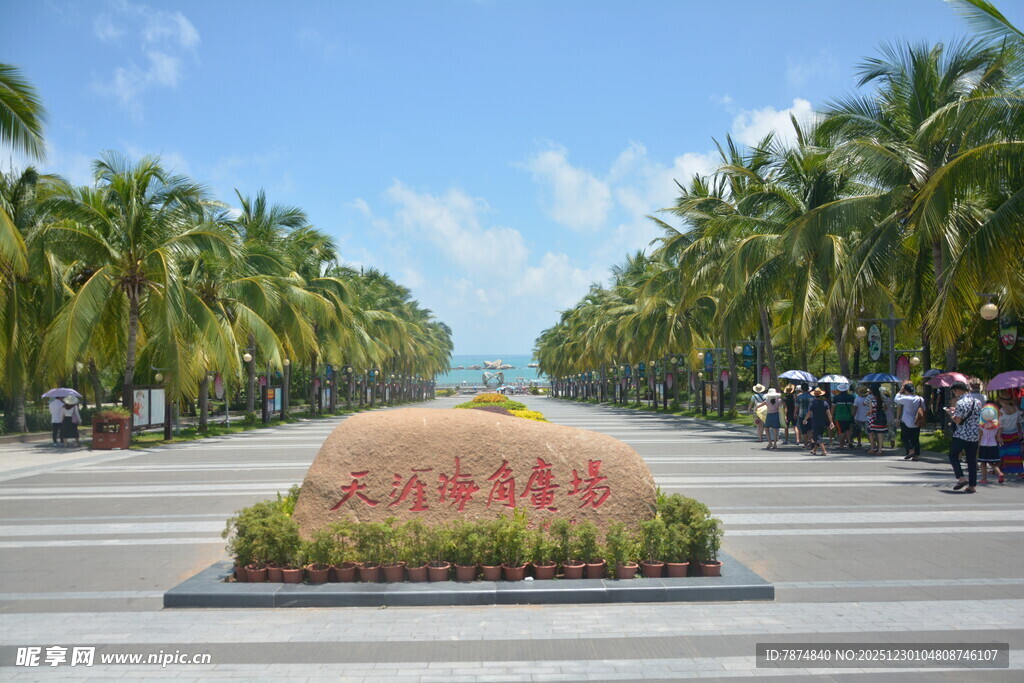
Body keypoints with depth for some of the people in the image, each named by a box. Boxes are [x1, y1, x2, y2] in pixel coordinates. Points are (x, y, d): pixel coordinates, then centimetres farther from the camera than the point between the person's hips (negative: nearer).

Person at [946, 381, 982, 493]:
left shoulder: (961, 402, -15)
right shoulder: (977, 401, 8)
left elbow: (957, 420, -18)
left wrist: (951, 413, 2)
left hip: (961, 435, -6)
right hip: (974, 436, 6)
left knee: (953, 455, 10)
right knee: (972, 460, 10)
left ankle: (961, 478, -4)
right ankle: (972, 485, 10)